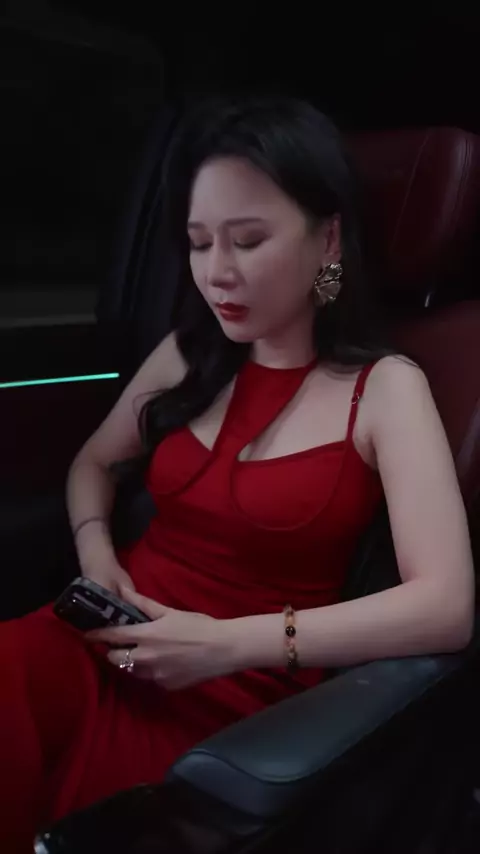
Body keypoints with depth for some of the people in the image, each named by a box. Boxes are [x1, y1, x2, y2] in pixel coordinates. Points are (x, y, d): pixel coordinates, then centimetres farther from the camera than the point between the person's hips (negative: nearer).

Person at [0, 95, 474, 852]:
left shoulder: (385, 388, -6)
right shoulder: (189, 355, 9)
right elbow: (96, 462, 23)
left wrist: (231, 644, -20)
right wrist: (96, 551, 0)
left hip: (236, 696, -4)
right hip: (108, 648, 4)